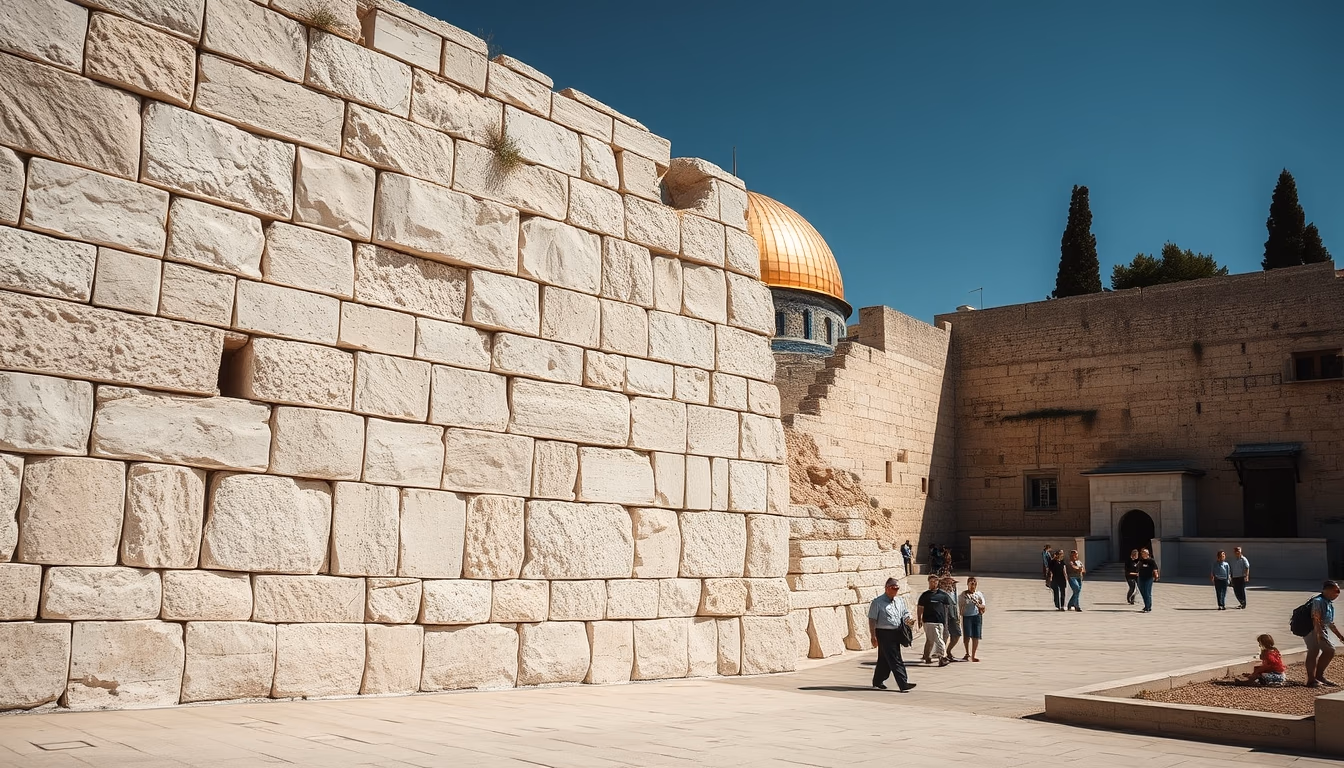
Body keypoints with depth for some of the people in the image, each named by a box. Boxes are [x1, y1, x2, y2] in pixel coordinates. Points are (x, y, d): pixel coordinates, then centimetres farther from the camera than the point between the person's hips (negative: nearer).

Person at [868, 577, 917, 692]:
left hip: (896, 633, 7)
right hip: (884, 634, -7)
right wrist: (873, 636, -13)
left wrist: (909, 619, -7)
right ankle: (903, 684, -11)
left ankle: (878, 681, 32)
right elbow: (872, 620, -9)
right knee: (895, 660, -10)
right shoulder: (878, 602, -8)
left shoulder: (900, 600, 13)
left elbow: (905, 613, 18)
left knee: (885, 659, 17)